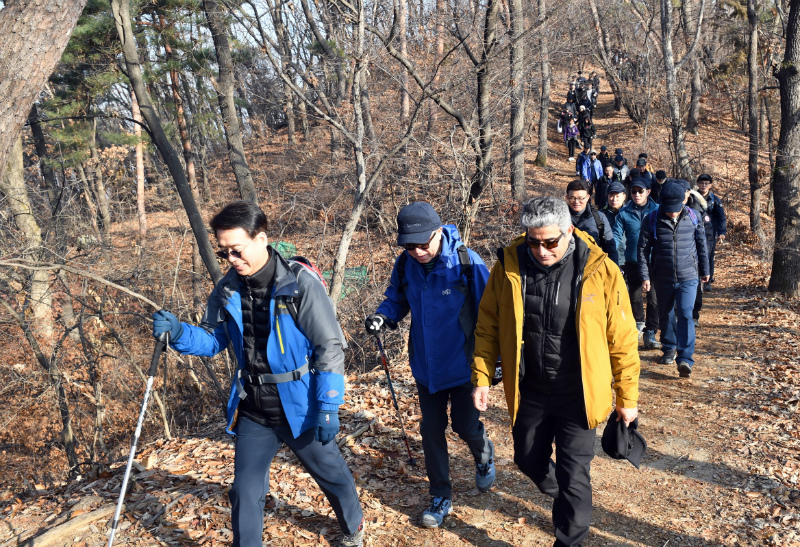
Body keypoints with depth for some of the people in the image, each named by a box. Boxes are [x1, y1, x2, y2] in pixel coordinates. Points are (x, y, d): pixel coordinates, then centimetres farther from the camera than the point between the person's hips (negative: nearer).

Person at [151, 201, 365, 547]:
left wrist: (329, 408, -18)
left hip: (300, 409, -3)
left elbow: (330, 347, -17)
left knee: (331, 474, 19)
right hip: (252, 413, 3)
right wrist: (179, 334, -14)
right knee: (245, 492, 9)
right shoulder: (227, 290, -3)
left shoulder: (300, 283, -20)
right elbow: (213, 340, 8)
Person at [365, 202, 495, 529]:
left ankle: (484, 456, 46)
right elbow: (397, 299, 7)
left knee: (466, 426, 8)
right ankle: (441, 497, 30)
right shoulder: (404, 264, -9)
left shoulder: (466, 262, -21)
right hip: (426, 364, 4)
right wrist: (383, 316, -15)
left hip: (462, 363, -4)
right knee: (431, 430, 12)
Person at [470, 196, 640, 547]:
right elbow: (488, 326, 1)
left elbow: (622, 340, -8)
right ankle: (562, 498, 53)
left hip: (577, 395, -3)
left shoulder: (601, 271, -16)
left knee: (573, 478, 5)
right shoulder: (509, 265, -10)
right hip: (528, 392, 3)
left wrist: (627, 398, -2)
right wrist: (481, 378, -3)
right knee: (529, 460, 22)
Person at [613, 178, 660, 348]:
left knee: (654, 298, -2)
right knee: (635, 296, 14)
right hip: (632, 261, 1)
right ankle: (639, 322, 38)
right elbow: (617, 235, -2)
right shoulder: (624, 213, 1)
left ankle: (650, 333, 7)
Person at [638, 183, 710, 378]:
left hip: (688, 277, -1)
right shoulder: (651, 220, -6)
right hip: (662, 279, 1)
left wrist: (704, 270, 18)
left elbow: (701, 245, 11)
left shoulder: (693, 218, -2)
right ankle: (669, 349, 35)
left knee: (685, 315, -10)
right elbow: (643, 249, -3)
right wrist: (644, 276, -8)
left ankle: (685, 360, -11)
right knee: (665, 315, 14)